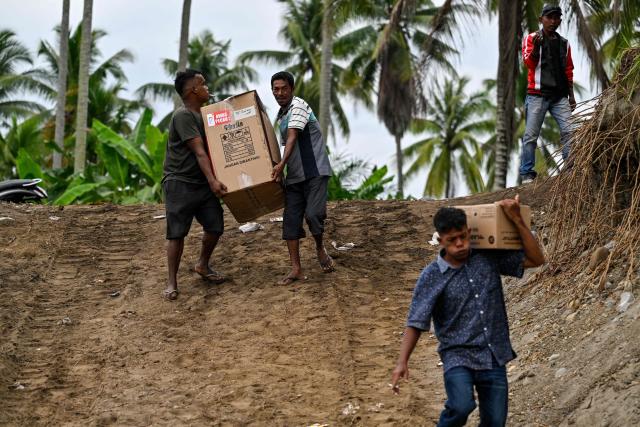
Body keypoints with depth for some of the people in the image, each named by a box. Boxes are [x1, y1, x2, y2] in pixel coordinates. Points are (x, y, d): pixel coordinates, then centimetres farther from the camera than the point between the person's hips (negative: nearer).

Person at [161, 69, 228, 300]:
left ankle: (202, 265, 30)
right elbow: (198, 151, -22)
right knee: (177, 233, -6)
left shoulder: (202, 115, 14)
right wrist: (212, 180, -29)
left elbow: (208, 148, 24)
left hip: (203, 183, 8)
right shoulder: (183, 116, -14)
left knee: (215, 227, 6)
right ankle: (172, 282, 1)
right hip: (179, 183, -8)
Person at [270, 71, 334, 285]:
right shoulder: (280, 117, 15)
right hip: (294, 175, 8)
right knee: (291, 219, 0)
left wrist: (281, 164, -33)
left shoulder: (298, 106, -11)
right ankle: (296, 269, 2)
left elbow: (293, 136, -23)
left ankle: (320, 248, 11)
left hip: (315, 171, -8)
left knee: (314, 214, -19)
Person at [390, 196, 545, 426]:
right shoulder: (432, 277, -5)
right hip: (458, 356, -3)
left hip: (494, 358, 3)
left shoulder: (489, 259, 3)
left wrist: (517, 220, -5)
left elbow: (536, 259, 5)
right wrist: (402, 362, -17)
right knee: (461, 406, -29)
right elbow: (416, 323, -5)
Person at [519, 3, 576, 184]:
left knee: (568, 130, -9)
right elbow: (529, 62, -10)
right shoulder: (531, 39, 3)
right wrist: (536, 47, -28)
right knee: (531, 135, -5)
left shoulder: (564, 43, 15)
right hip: (537, 95, -3)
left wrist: (571, 95, 14)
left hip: (560, 96, 4)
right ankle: (527, 173, -3)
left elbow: (568, 71, 19)